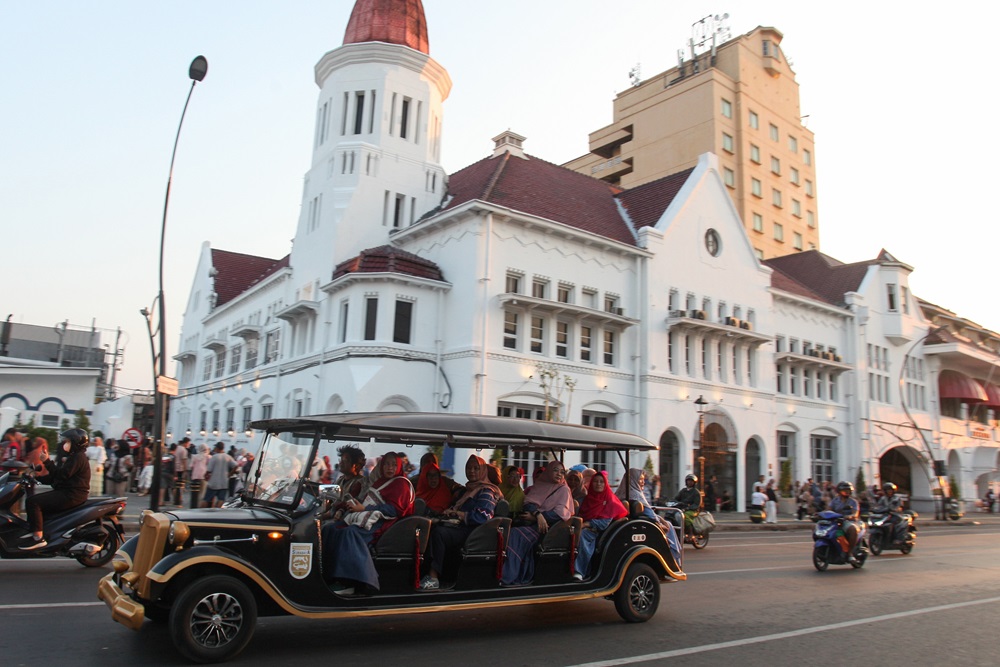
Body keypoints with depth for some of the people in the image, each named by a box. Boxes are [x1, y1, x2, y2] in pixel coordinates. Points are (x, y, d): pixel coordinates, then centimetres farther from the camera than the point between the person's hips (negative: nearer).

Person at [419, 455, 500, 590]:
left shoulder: (486, 492, 1)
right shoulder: (468, 490, 28)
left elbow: (482, 517, -13)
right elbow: (455, 507, 36)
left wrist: (459, 513, -8)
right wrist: (450, 511, 12)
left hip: (471, 531, -8)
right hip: (458, 526, 8)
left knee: (438, 532, -34)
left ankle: (433, 577, -33)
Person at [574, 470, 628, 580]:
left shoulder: (610, 500, 5)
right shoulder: (588, 499, 19)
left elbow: (606, 522, -6)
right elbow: (581, 516, 12)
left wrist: (588, 524, -18)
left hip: (601, 533, -3)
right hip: (586, 529, 3)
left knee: (582, 535, -35)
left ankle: (579, 572, -39)